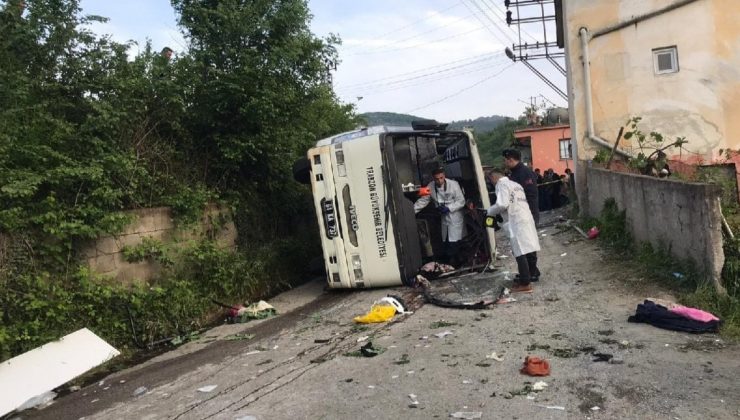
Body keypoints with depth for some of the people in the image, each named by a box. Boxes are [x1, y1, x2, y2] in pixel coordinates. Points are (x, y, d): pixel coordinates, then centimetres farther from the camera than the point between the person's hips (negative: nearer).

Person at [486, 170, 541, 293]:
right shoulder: (515, 184, 22)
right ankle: (533, 273, 30)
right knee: (529, 248, 17)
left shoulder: (501, 184, -4)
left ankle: (525, 284, -5)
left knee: (520, 252, -6)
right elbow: (516, 203, 18)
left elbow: (502, 204, -17)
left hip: (516, 222, -9)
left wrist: (490, 211, -2)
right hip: (526, 218, 9)